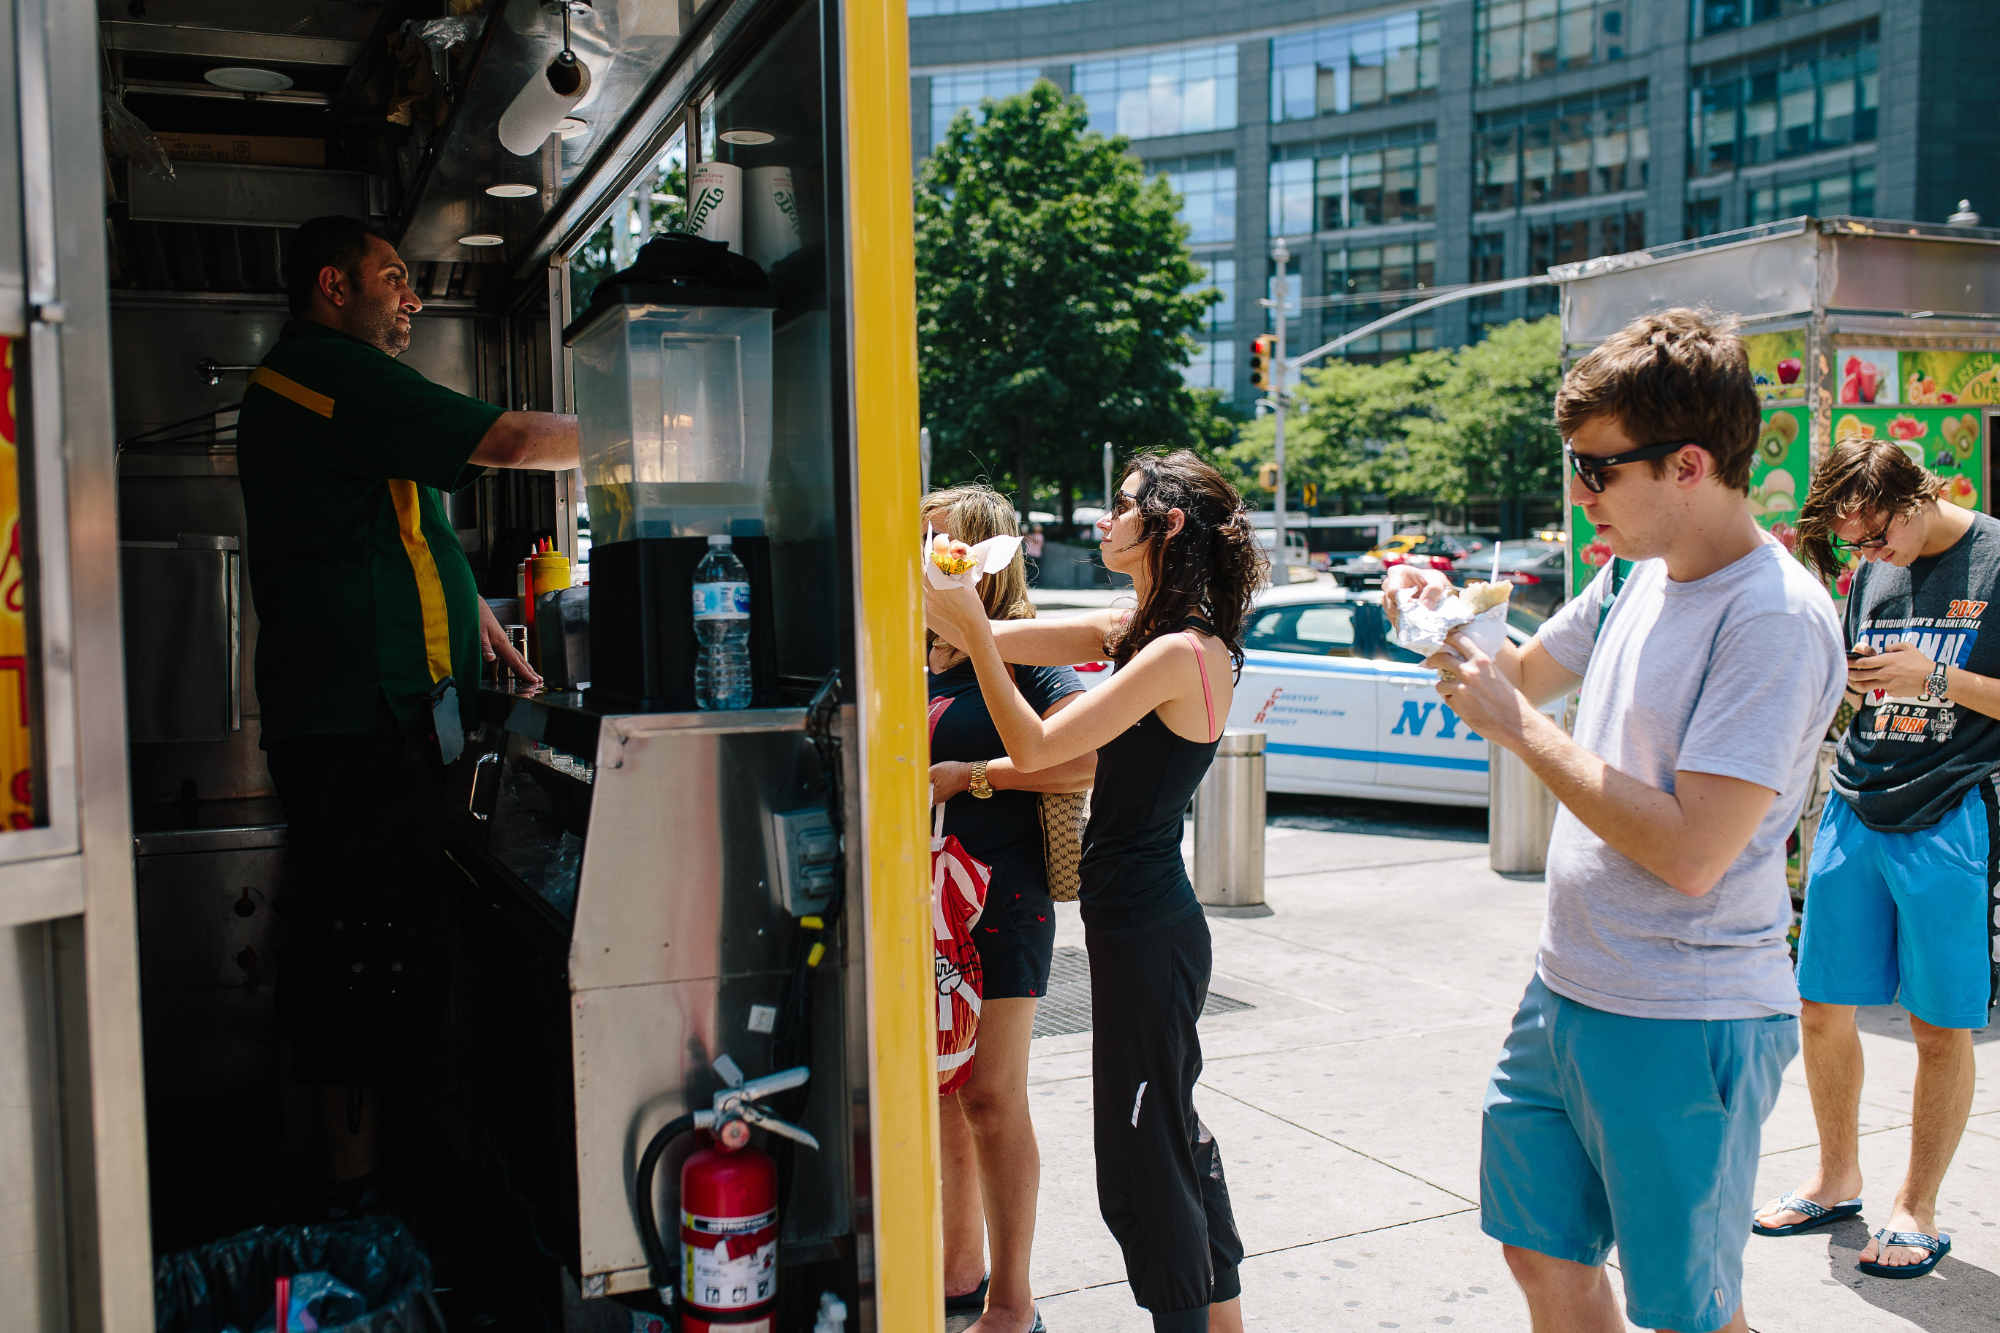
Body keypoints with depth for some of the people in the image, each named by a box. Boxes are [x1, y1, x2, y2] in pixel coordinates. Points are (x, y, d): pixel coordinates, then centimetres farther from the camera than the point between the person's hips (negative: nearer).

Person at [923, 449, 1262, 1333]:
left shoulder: (1182, 651, -18)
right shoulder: (1137, 632, 9)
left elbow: (1036, 748, -20)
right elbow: (987, 640, 8)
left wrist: (973, 635, -20)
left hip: (1145, 932, -10)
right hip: (1143, 923, 10)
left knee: (1140, 1154, 1)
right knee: (1171, 1130, 22)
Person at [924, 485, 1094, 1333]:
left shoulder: (1021, 655, -11)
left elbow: (1087, 757, -24)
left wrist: (969, 775, -19)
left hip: (1000, 904, -7)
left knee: (991, 1100, 1)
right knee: (938, 1095, 16)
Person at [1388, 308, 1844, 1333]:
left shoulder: (1775, 618, -21)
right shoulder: (1635, 577, 5)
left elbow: (1691, 853, -27)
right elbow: (1527, 675, 22)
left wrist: (1518, 727, -21)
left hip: (1684, 1028, -8)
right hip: (1565, 992, 8)